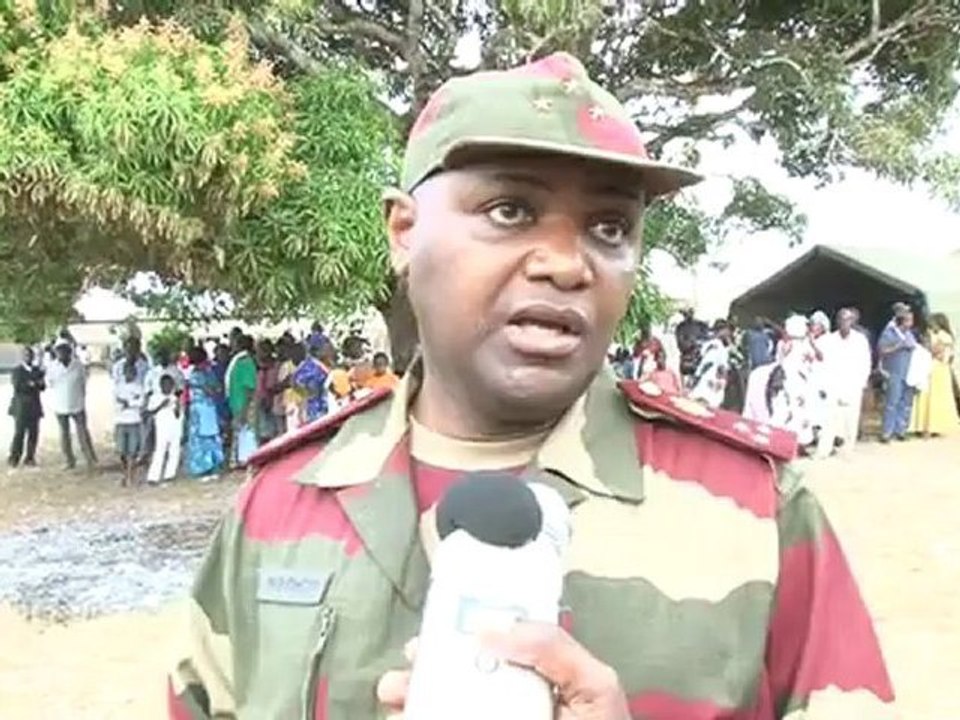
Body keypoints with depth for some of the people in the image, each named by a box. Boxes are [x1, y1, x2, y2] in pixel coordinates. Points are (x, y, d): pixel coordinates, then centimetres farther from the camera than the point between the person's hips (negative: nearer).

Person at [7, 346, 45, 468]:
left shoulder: (37, 370, 14)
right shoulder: (17, 371, 1)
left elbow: (43, 387, 10)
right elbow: (17, 387, -11)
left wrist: (40, 383, -10)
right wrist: (29, 385, -18)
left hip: (34, 406, 4)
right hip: (21, 406, -4)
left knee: (33, 434, 0)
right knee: (19, 433, -6)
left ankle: (30, 458, 7)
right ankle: (14, 458, 2)